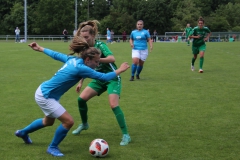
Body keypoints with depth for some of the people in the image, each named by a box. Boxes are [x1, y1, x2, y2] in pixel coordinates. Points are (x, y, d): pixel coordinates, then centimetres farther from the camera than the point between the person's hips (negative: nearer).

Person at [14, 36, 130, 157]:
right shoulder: (80, 68, -29)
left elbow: (56, 55, 10)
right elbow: (104, 77, -25)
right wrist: (119, 70, -11)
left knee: (49, 122, 30)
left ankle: (23, 132, 52)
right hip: (44, 96, -10)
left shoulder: (72, 59, -4)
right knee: (68, 121, -12)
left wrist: (40, 48, 24)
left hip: (46, 92, 10)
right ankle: (52, 147, 9)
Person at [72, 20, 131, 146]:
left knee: (113, 105, -21)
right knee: (81, 98, -2)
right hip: (99, 79, 7)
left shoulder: (100, 45, -21)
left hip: (112, 78, -7)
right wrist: (80, 82, 14)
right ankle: (84, 124, 24)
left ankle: (126, 135, -11)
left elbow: (112, 58, -40)